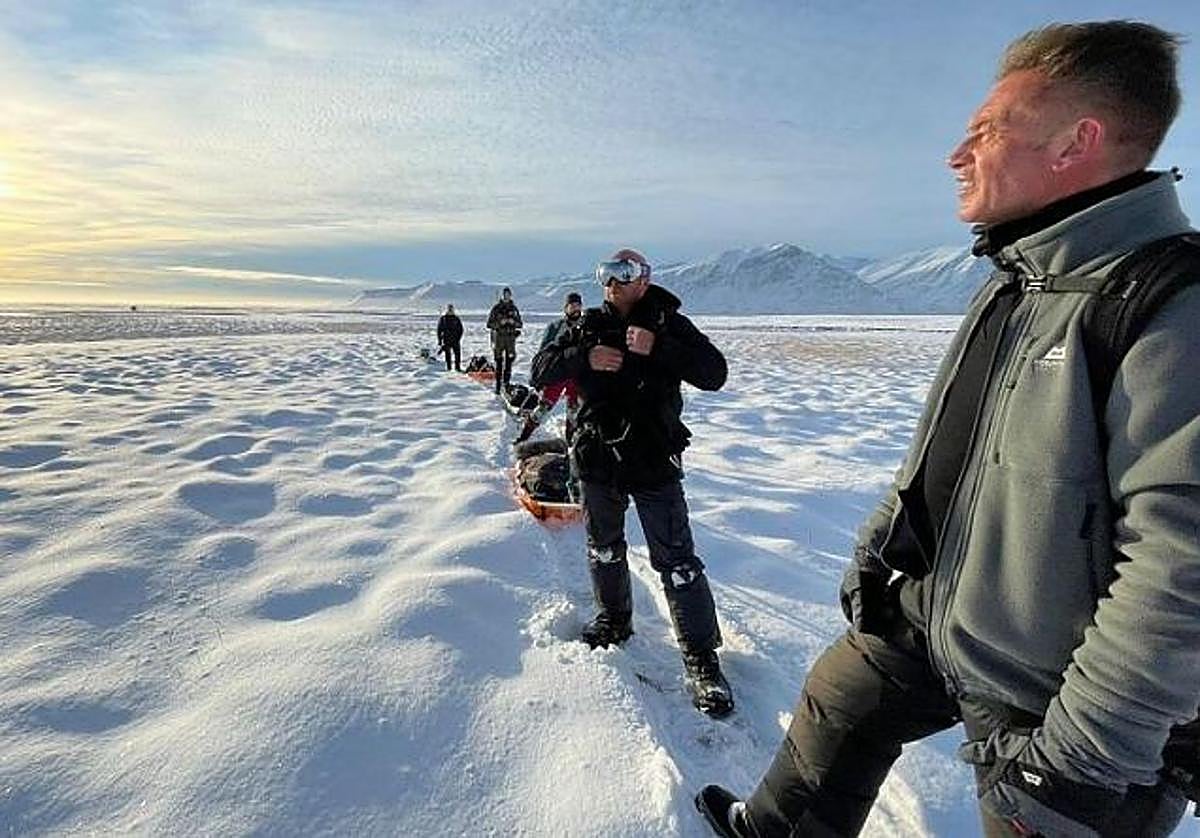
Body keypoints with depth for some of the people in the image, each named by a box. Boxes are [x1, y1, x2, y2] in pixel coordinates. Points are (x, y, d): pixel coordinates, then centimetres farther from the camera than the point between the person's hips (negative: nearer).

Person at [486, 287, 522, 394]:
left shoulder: (513, 308, 11)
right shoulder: (496, 308, 2)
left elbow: (519, 323, 13)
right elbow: (489, 324, -1)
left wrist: (513, 321, -8)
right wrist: (499, 323, -16)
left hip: (510, 337, 3)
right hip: (499, 337, -2)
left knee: (510, 359, -1)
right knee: (499, 361, -2)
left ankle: (506, 381, 9)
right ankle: (498, 385, 2)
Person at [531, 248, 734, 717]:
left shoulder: (670, 324, -4)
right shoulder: (588, 326, 5)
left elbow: (714, 374, -15)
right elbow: (541, 371, -1)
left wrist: (657, 348, -27)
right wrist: (585, 358, -19)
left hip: (654, 463, -4)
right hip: (596, 459, 4)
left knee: (675, 560, -1)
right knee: (603, 550, 20)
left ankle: (701, 657, 13)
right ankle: (614, 620, 44)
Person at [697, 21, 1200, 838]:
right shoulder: (1015, 280, 3)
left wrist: (1077, 755, -22)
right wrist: (882, 544, 12)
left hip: (1046, 695, -8)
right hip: (933, 614, 8)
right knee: (840, 703, 23)